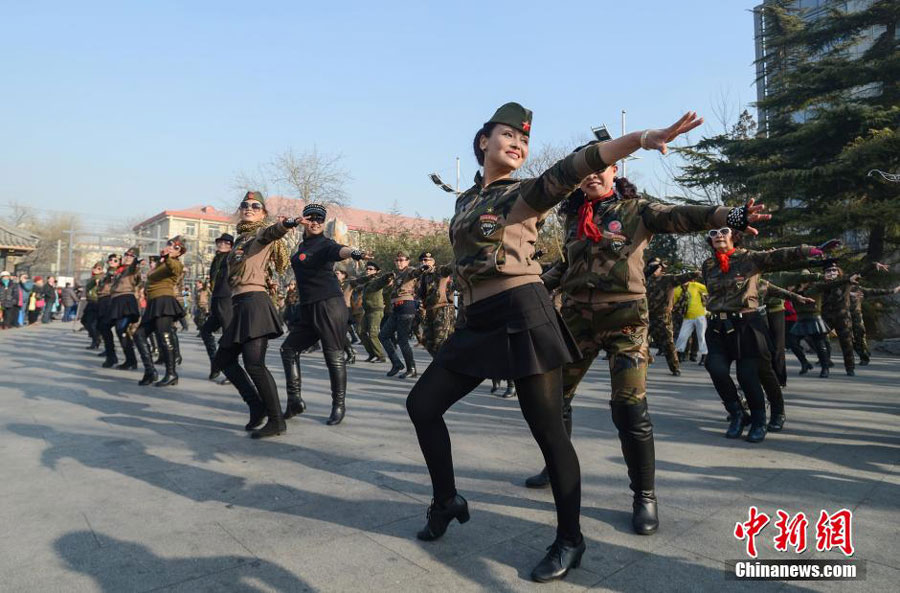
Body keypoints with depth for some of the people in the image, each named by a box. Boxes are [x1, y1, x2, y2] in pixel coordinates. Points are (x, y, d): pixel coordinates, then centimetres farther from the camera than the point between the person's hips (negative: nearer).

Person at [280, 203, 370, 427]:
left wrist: (353, 252, -51)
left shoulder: (325, 244, -8)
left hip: (330, 305, -9)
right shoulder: (302, 245, 16)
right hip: (309, 309, 9)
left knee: (334, 356, -6)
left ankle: (339, 405, 6)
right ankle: (294, 400, 19)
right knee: (289, 348, 12)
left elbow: (339, 250, -29)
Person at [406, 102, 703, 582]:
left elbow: (576, 165, -16)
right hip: (476, 323, 7)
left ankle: (570, 542, 17)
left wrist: (641, 138, -30)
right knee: (422, 403, 8)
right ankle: (446, 501, 27)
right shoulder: (464, 200, 19)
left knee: (548, 430, -2)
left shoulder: (527, 193, 1)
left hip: (523, 315, -6)